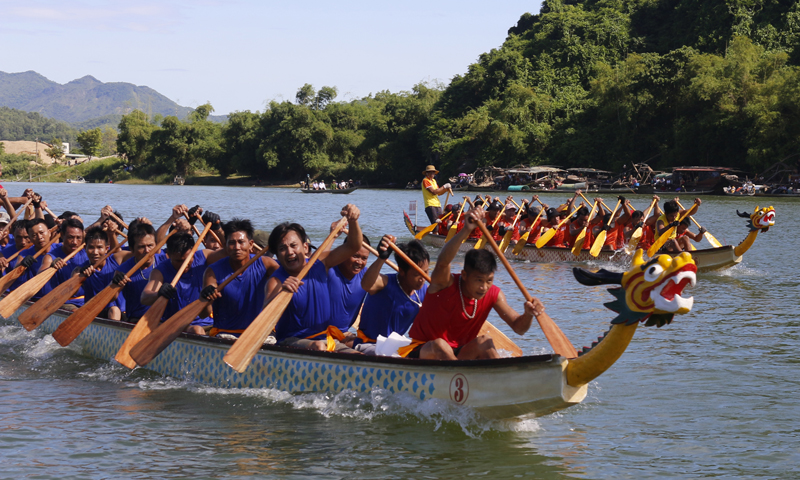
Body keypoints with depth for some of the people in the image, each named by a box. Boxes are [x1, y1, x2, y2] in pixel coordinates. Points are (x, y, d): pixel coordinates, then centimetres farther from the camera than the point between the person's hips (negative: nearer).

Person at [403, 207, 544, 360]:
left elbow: (518, 327, -8)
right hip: (420, 353, -4)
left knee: (484, 342, -23)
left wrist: (528, 314, -33)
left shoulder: (493, 295, -5)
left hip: (457, 356, 4)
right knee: (440, 345, -35)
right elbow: (443, 262, -42)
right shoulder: (445, 284, -19)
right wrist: (467, 230, -56)